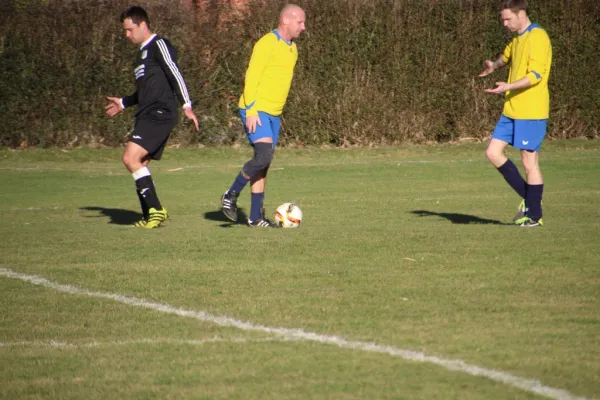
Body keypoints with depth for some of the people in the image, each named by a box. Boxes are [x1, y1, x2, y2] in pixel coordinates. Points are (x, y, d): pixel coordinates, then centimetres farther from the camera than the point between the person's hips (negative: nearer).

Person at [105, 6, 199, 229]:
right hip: (147, 117, 10)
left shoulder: (159, 45, -6)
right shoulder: (143, 52, 23)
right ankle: (151, 217, 12)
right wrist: (123, 103, 39)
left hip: (160, 114, -10)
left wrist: (186, 105, -24)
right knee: (139, 165, 7)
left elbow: (174, 74, -15)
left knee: (131, 158, -20)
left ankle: (156, 209, -17)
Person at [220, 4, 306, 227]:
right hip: (256, 111, -9)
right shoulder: (268, 43, -13)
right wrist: (251, 110, -22)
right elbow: (251, 77, -17)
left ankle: (256, 217, 10)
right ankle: (231, 195, -7)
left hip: (273, 114, 9)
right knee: (265, 154, -22)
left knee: (264, 163, 7)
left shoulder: (292, 49, 15)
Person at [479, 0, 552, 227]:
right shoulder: (517, 39, 14)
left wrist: (509, 87, -29)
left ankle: (534, 216, 6)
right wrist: (494, 66, 14)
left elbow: (536, 75, -20)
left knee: (529, 162, -4)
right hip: (512, 110, 9)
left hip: (531, 112, -9)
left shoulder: (537, 37, -14)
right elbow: (507, 55, 36)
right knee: (493, 152, 5)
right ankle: (528, 198, 14)